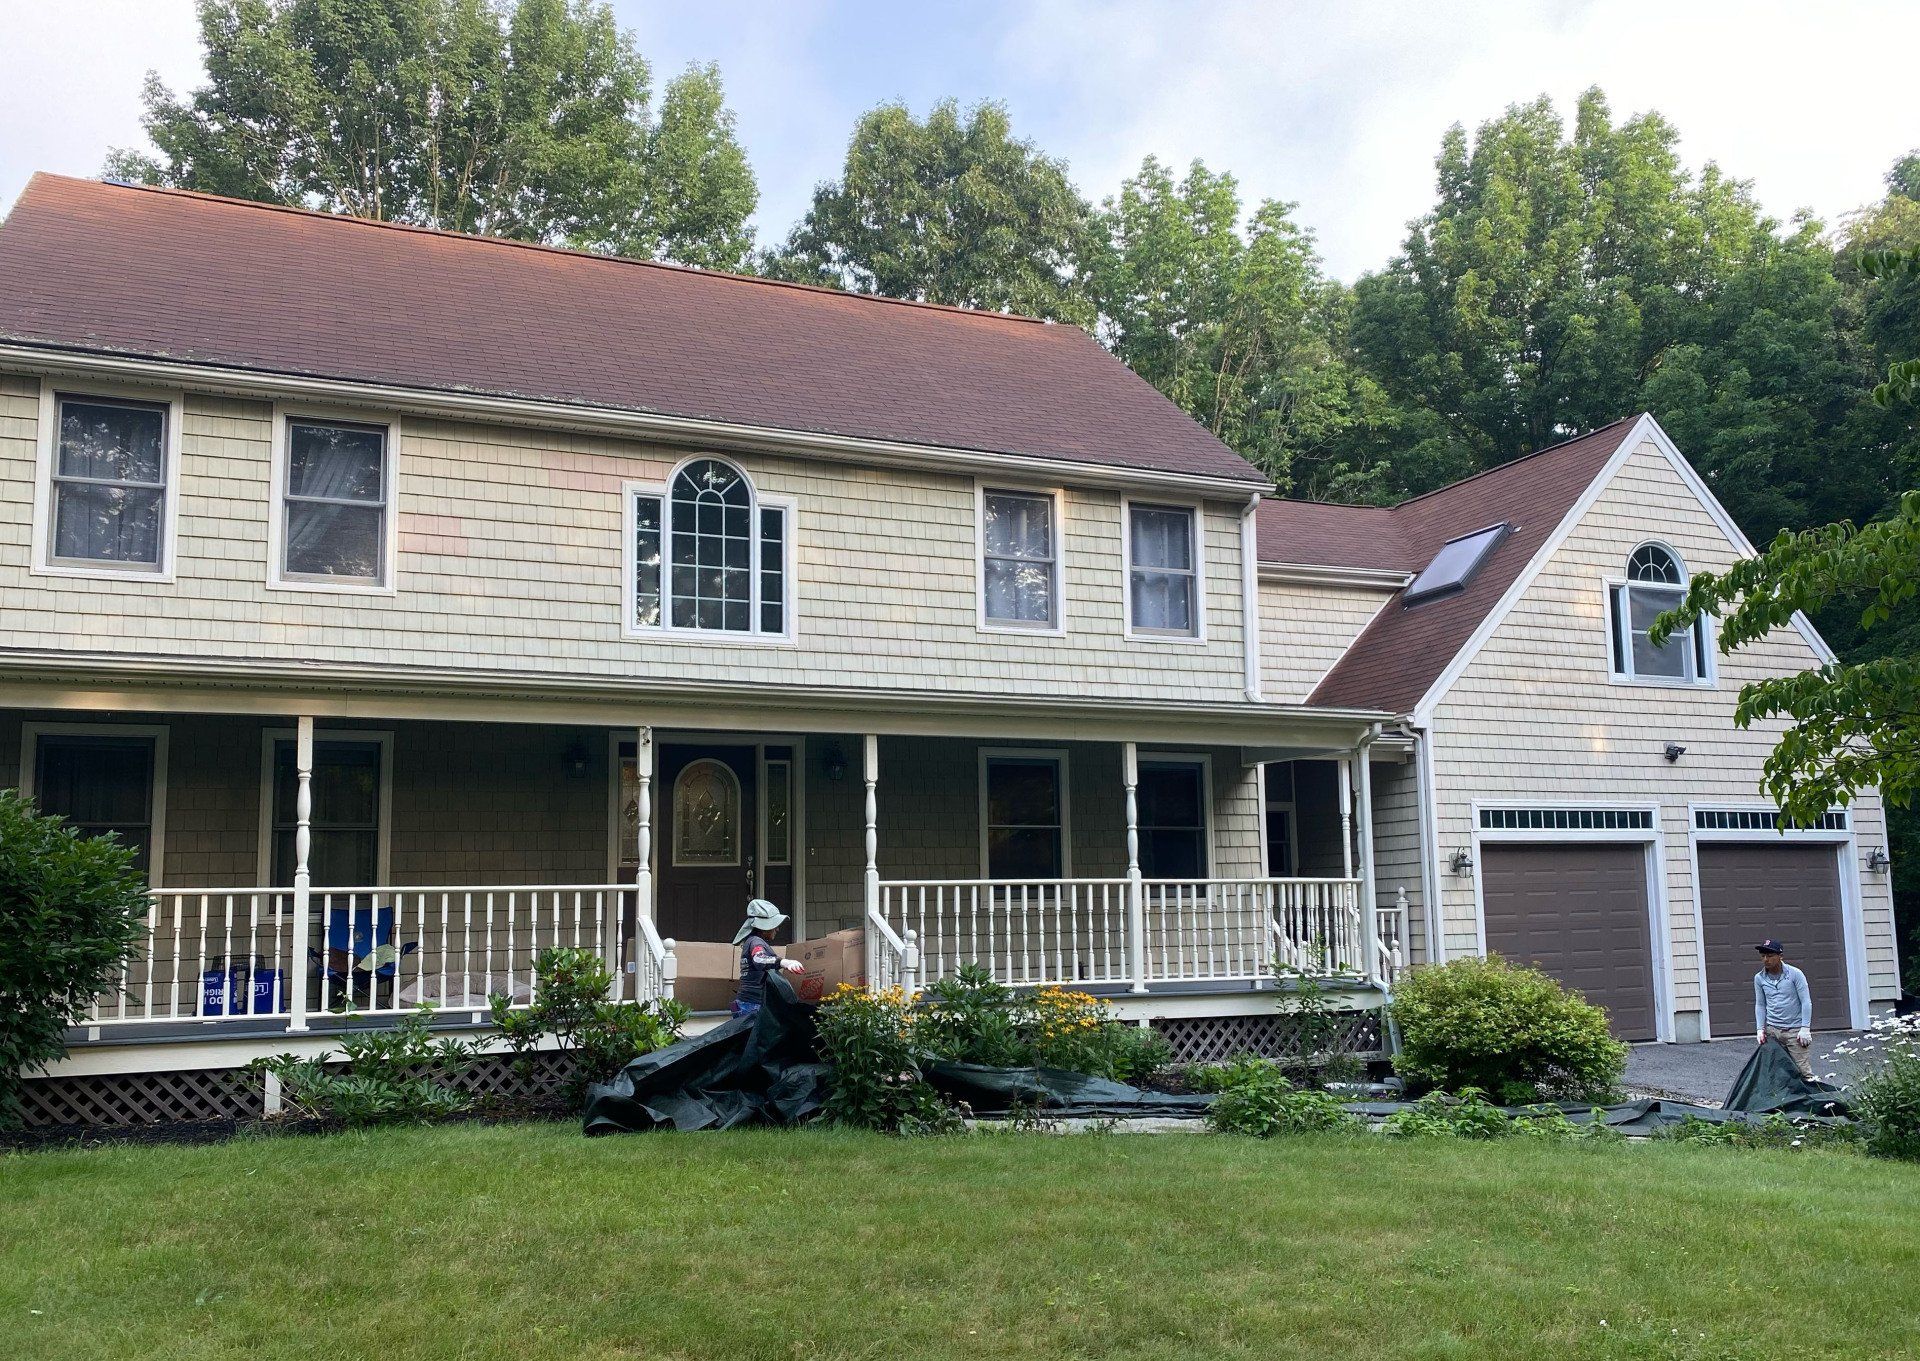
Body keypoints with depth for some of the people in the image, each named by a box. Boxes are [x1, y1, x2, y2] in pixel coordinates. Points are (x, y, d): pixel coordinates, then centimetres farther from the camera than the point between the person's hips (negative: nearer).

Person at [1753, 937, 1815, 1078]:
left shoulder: (1795, 974, -6)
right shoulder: (1759, 978, 4)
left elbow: (1806, 1002, -6)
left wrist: (1805, 1028, -11)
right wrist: (1760, 1029, 3)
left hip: (1795, 1030, -3)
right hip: (1772, 1030, 3)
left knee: (1803, 1070, -7)